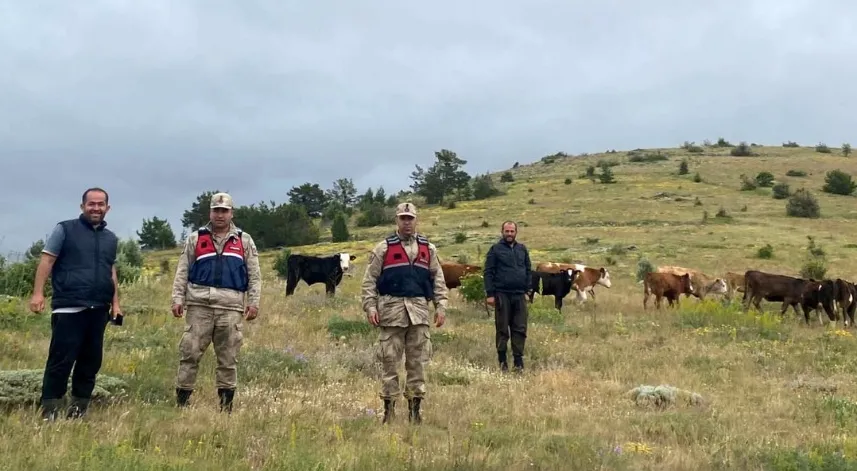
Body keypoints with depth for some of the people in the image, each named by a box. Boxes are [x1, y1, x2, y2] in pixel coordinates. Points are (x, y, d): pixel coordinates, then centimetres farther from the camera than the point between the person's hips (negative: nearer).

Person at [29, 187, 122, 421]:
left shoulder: (111, 239, 17)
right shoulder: (65, 229, 2)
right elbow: (46, 261, -2)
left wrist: (115, 303, 17)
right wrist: (38, 293, -11)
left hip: (98, 310, 5)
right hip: (68, 308, -5)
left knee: (91, 361, 8)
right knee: (61, 360, -7)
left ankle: (79, 408, 18)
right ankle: (49, 410, -1)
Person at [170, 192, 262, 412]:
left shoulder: (244, 241, 13)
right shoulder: (195, 239, 12)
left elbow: (254, 274, 9)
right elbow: (182, 271, 8)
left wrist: (253, 302, 0)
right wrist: (177, 298, -1)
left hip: (230, 307, 0)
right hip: (199, 304, 0)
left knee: (227, 357, 4)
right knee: (190, 353, -3)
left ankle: (226, 405, 11)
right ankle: (181, 400, 3)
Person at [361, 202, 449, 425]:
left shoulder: (428, 249, 12)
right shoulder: (384, 248, 3)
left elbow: (438, 280, 13)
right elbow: (370, 279, 1)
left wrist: (441, 306, 3)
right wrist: (370, 307, -8)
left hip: (419, 310, 3)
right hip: (391, 310, -2)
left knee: (418, 361, 5)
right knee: (389, 361, 1)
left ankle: (414, 408, 14)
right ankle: (389, 409, 8)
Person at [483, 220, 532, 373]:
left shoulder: (522, 249, 13)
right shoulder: (495, 249, 0)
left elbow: (528, 270, 17)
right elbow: (487, 272, -3)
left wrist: (527, 289, 6)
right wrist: (489, 294, -10)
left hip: (519, 295, 4)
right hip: (502, 295, -3)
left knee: (520, 329, 2)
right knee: (502, 329, 2)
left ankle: (518, 361, 8)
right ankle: (502, 361, 11)